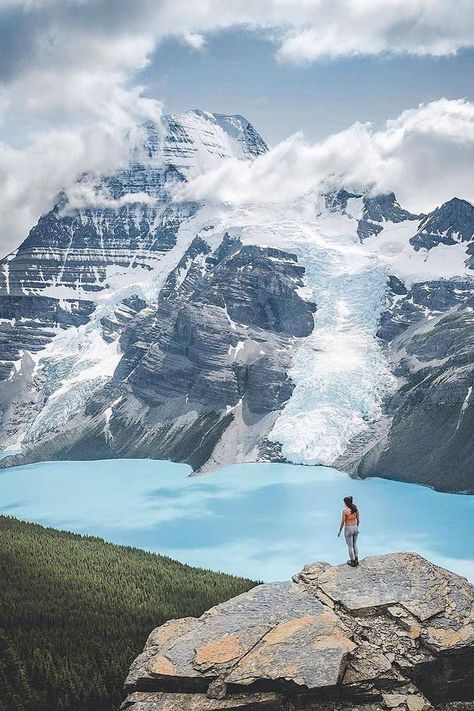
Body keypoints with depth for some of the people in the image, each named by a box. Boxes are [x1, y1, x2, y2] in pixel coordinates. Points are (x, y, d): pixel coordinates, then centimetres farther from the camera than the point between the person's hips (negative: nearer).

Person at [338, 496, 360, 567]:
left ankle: (352, 561, 15)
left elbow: (343, 522, -15)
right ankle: (356, 559, 17)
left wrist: (340, 531, -4)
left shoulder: (345, 510, -19)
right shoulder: (356, 509, -3)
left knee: (350, 546, 7)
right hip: (355, 528, 5)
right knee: (354, 544, 21)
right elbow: (358, 520, 6)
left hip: (348, 529, -5)